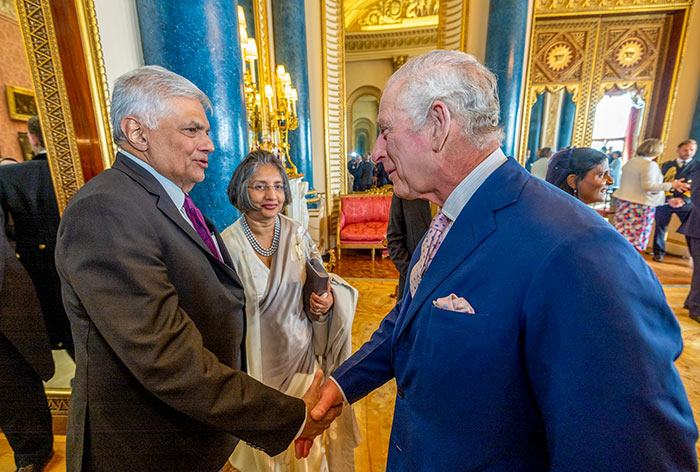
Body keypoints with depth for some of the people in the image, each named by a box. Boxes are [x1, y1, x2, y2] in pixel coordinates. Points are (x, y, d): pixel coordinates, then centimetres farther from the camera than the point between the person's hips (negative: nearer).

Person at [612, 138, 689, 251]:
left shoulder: (630, 162, 12)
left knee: (620, 234, 8)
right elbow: (648, 186, -19)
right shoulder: (650, 165, -12)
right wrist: (671, 185, -14)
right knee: (635, 237, 0)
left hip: (624, 201, 7)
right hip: (640, 204, -7)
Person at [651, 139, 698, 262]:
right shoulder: (666, 165, 11)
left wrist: (683, 199, -15)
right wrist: (669, 198, -12)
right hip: (665, 201, 1)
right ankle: (659, 253, 17)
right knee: (660, 227, 5)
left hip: (686, 203, -1)